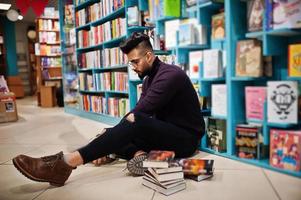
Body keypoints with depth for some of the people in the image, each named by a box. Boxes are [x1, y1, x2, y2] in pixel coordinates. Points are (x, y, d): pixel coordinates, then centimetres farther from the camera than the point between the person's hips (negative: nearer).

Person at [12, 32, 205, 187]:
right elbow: (140, 114, 4)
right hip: (164, 134, 9)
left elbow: (139, 113, -26)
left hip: (186, 138, -8)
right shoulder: (148, 78, 11)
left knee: (135, 123, -34)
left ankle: (66, 163, -37)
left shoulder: (170, 74, -18)